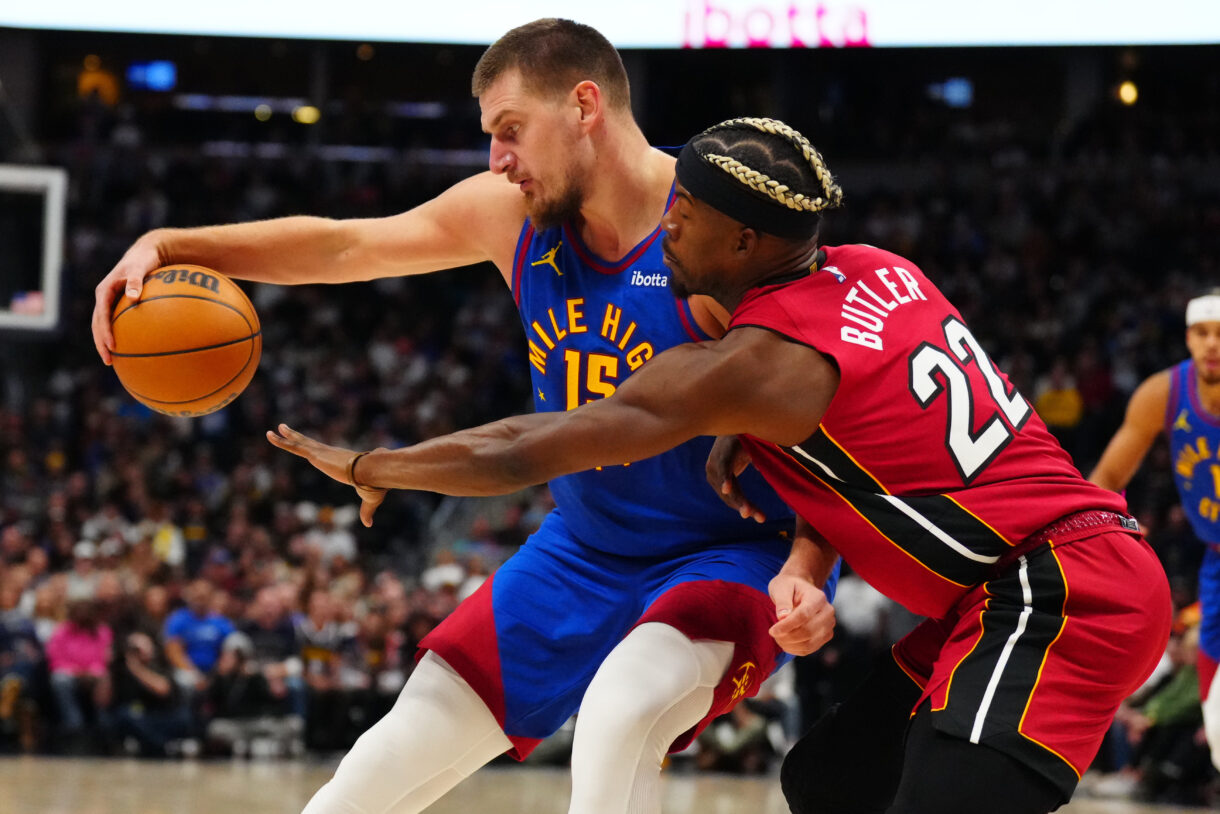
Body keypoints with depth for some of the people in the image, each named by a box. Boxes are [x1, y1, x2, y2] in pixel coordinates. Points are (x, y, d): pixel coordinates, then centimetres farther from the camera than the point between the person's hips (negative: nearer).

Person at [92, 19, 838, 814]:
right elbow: (342, 245, 6)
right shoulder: (510, 213, -4)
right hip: (584, 550, 7)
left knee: (618, 718, -35)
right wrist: (168, 246, -4)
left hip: (733, 550, -6)